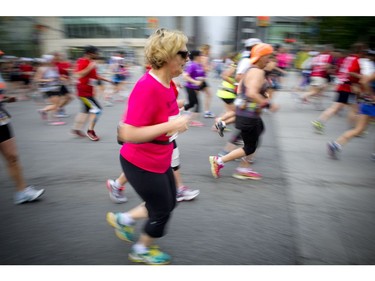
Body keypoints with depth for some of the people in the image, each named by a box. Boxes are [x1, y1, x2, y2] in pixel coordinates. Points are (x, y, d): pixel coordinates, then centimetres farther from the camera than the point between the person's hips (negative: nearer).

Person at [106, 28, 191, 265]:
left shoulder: (167, 83, 0)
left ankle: (122, 220, 43)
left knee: (169, 203, 24)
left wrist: (177, 121, 5)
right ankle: (142, 251, 42)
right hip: (142, 165, -9)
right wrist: (170, 125, -31)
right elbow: (128, 134, -32)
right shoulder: (147, 88, -29)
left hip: (159, 161, 9)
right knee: (162, 211, 12)